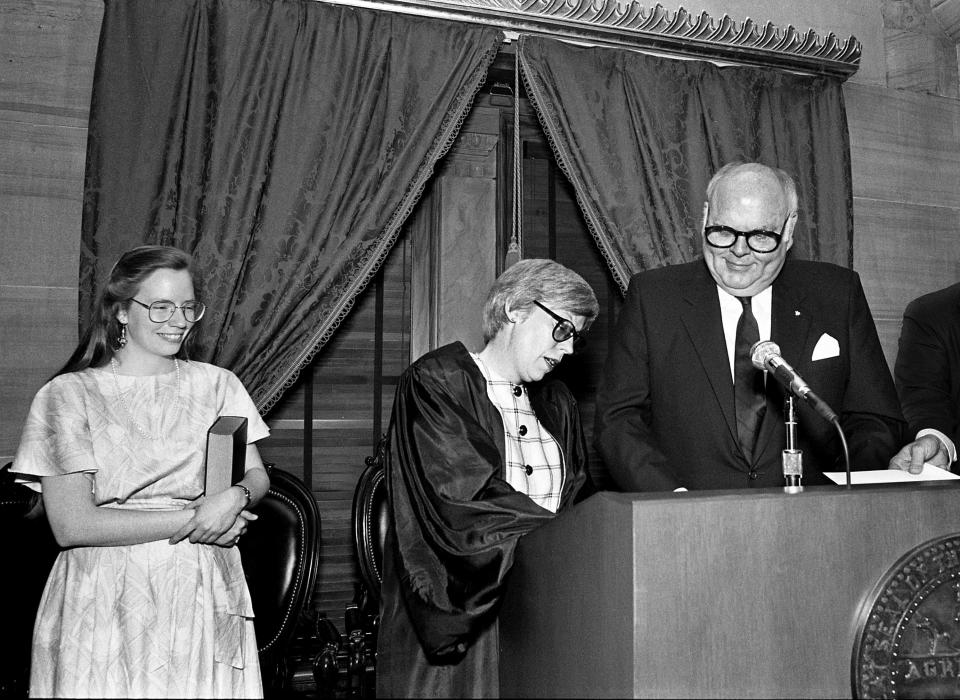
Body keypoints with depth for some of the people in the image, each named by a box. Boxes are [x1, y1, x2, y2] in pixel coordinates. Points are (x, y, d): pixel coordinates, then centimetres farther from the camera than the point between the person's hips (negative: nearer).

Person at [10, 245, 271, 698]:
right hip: (105, 603, -2)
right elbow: (71, 525, -11)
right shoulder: (69, 394, -4)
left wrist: (236, 496, -18)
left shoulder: (216, 384, 6)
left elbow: (257, 475, 6)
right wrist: (191, 518, -14)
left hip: (204, 596, 3)